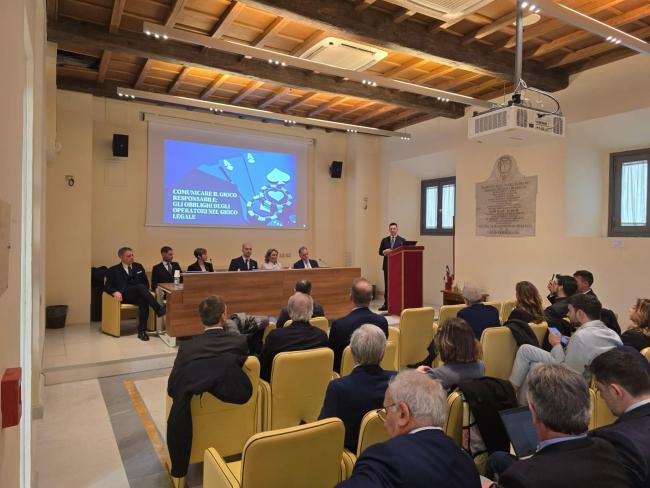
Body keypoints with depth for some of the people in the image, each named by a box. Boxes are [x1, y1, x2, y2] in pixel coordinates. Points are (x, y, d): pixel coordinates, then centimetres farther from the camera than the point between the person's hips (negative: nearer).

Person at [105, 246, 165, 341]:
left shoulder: (138, 266, 20)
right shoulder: (113, 270, 12)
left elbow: (146, 282, 20)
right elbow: (107, 286, 6)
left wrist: (145, 293, -2)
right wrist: (115, 292, -17)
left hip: (138, 295, 3)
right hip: (124, 296, -3)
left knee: (143, 301, -35)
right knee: (141, 287, -34)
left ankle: (142, 331, -34)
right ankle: (159, 309, -41)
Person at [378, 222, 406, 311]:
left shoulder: (402, 240, 2)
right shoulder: (384, 240, 10)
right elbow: (380, 252, 8)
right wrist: (384, 252, -13)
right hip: (387, 266, 3)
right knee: (387, 286, 6)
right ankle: (386, 304, 11)